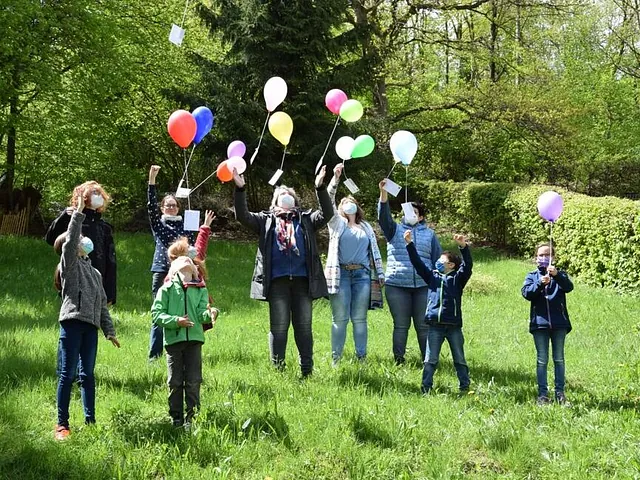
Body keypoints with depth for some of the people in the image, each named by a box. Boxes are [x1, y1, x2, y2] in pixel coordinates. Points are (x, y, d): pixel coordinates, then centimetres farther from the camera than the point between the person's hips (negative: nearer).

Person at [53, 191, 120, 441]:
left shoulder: (94, 272, 23)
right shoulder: (69, 263, 5)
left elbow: (102, 304, 23)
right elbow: (71, 239, -13)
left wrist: (109, 331, 18)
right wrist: (78, 212, -15)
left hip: (91, 326, 6)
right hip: (72, 322, -6)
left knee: (88, 374, 9)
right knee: (67, 373, -6)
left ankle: (90, 421, 13)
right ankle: (62, 424, -5)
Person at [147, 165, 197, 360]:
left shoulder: (186, 226, 16)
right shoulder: (158, 224, 11)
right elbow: (151, 205, -3)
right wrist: (152, 180, -12)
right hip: (161, 272, -1)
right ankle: (154, 355, -1)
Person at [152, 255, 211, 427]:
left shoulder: (200, 289, 15)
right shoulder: (166, 289, 8)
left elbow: (201, 313, 2)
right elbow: (156, 314, 0)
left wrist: (209, 314, -21)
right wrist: (176, 321, -14)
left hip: (194, 338, 1)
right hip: (173, 339, -1)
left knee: (193, 381, -3)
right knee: (175, 382, 2)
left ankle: (192, 416, 5)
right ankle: (176, 417, 11)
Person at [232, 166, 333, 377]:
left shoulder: (306, 219, 18)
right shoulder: (266, 220, 16)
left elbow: (326, 214, 3)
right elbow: (243, 216, 3)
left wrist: (320, 189, -10)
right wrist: (240, 189, -11)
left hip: (302, 280, 1)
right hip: (277, 280, -1)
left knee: (304, 326, 4)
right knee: (279, 327, -1)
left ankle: (307, 369, 10)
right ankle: (277, 369, 5)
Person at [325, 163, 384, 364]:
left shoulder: (366, 227, 21)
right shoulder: (336, 223, 13)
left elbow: (374, 251, 19)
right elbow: (328, 200, -1)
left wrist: (380, 275, 12)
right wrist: (336, 178, -12)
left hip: (362, 275, 2)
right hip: (340, 274, -2)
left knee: (359, 318, 2)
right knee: (340, 319, -3)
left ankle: (361, 357, 5)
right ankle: (336, 359, -2)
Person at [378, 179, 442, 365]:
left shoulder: (429, 234, 15)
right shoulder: (395, 230, 11)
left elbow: (438, 259, 15)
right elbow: (383, 216, -7)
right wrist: (383, 194, -21)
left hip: (423, 286, 1)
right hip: (397, 286, -1)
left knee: (424, 325, 3)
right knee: (400, 326, 3)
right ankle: (399, 361, 9)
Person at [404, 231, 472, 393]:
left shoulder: (457, 279, 2)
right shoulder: (432, 277, 11)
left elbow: (468, 266, -14)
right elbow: (417, 263, 6)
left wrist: (463, 247, -29)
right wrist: (409, 244, -3)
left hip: (454, 325, -2)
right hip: (435, 325, 2)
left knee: (459, 359, 9)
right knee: (430, 359, 3)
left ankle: (465, 386, 17)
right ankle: (426, 388, 6)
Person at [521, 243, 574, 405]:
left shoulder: (560, 274, 6)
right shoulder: (532, 276, 8)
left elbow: (569, 287, -13)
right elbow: (526, 293, -8)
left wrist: (556, 275, -31)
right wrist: (540, 283, -25)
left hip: (559, 323, 0)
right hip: (540, 323, 0)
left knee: (559, 359, 7)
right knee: (542, 360, 3)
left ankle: (560, 393, 13)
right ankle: (543, 394, 7)